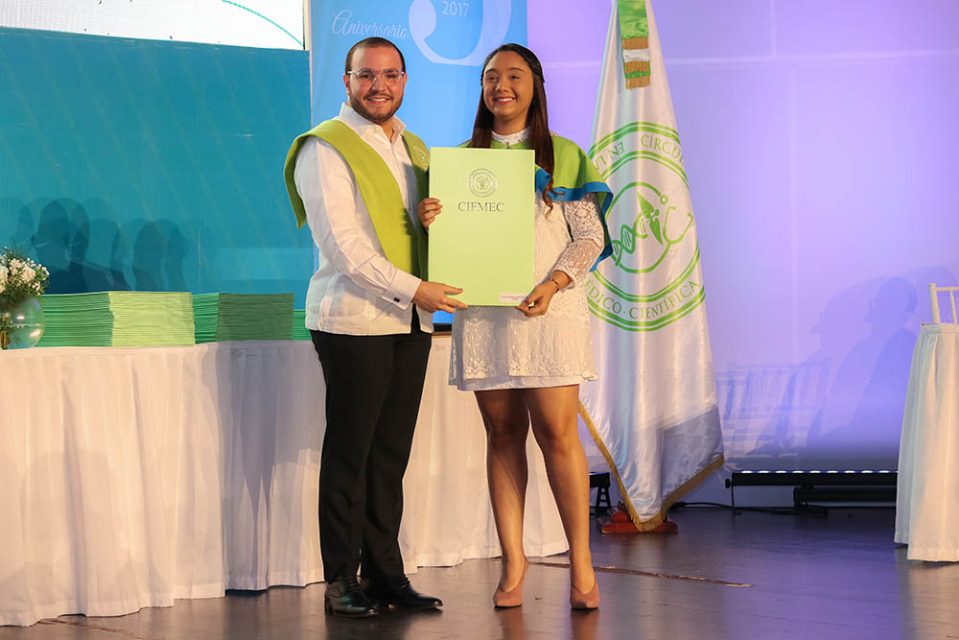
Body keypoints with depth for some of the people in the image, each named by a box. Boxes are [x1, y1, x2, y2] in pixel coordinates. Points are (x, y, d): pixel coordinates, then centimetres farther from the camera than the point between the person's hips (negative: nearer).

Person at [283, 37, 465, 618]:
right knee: (350, 452, -1)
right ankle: (342, 580, 6)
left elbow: (431, 221, 25)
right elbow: (342, 243, -13)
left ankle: (385, 572, 16)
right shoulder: (325, 149, -5)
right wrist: (411, 289, -18)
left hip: (411, 321, 6)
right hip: (354, 319, -6)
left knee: (392, 453, 9)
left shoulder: (415, 149, 18)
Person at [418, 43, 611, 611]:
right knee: (503, 436, 3)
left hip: (549, 309, -2)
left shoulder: (564, 156, 8)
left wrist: (554, 283, -13)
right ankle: (513, 564, 7)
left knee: (557, 433, -8)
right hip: (481, 312, 2)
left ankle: (581, 563, 0)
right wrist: (428, 220, -7)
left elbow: (590, 235, 2)